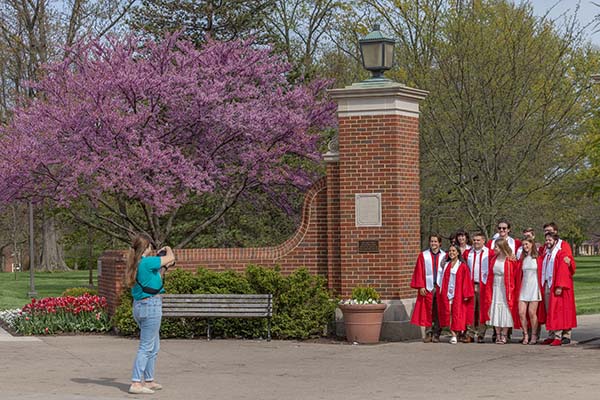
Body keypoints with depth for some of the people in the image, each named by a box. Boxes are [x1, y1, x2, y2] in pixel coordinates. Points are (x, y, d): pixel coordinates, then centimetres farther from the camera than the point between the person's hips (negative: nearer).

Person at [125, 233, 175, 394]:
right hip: (151, 305, -9)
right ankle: (136, 383, -9)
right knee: (146, 347, -7)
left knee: (154, 347, 19)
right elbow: (170, 258, -13)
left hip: (140, 306, 9)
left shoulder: (135, 264, 10)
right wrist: (168, 249, 7)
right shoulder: (147, 262, -17)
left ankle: (149, 380, 25)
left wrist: (162, 266, 12)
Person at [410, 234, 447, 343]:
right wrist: (421, 286, -5)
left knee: (438, 312, 1)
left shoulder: (444, 256, 9)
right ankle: (428, 334, 4)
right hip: (427, 288, -1)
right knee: (428, 311, -2)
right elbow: (419, 272, 4)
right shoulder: (423, 255, 7)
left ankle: (436, 334, 7)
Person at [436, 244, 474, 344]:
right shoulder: (446, 265, 12)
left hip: (458, 294, -3)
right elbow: (442, 279, 15)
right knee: (449, 314, -4)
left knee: (457, 314, -4)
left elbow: (466, 281, -3)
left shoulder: (462, 266, 0)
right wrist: (440, 291, 7)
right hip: (447, 293, 3)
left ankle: (457, 331, 3)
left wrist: (466, 294, -8)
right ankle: (453, 335, -3)